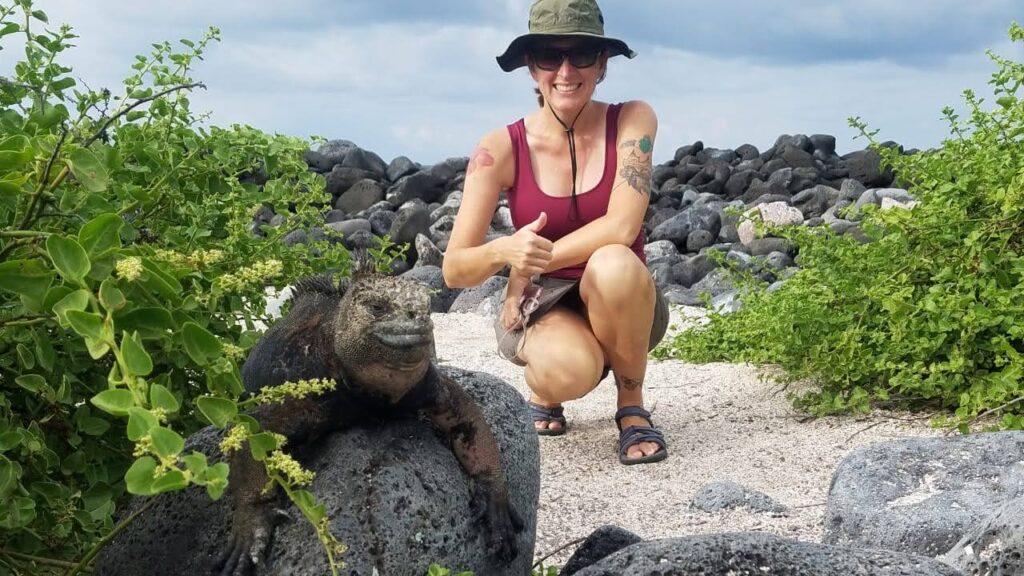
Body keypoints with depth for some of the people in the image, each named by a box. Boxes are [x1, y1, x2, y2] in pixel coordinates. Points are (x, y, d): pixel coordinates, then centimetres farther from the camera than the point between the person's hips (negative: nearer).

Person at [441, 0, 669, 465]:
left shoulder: (632, 121, -10)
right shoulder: (502, 148, -10)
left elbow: (622, 226, -22)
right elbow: (454, 269, -11)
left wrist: (531, 264, -20)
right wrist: (505, 251, -33)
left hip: (621, 308, 1)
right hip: (541, 307, 0)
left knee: (614, 263, -34)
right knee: (569, 371, -35)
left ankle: (631, 408, -9)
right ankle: (543, 391, 6)